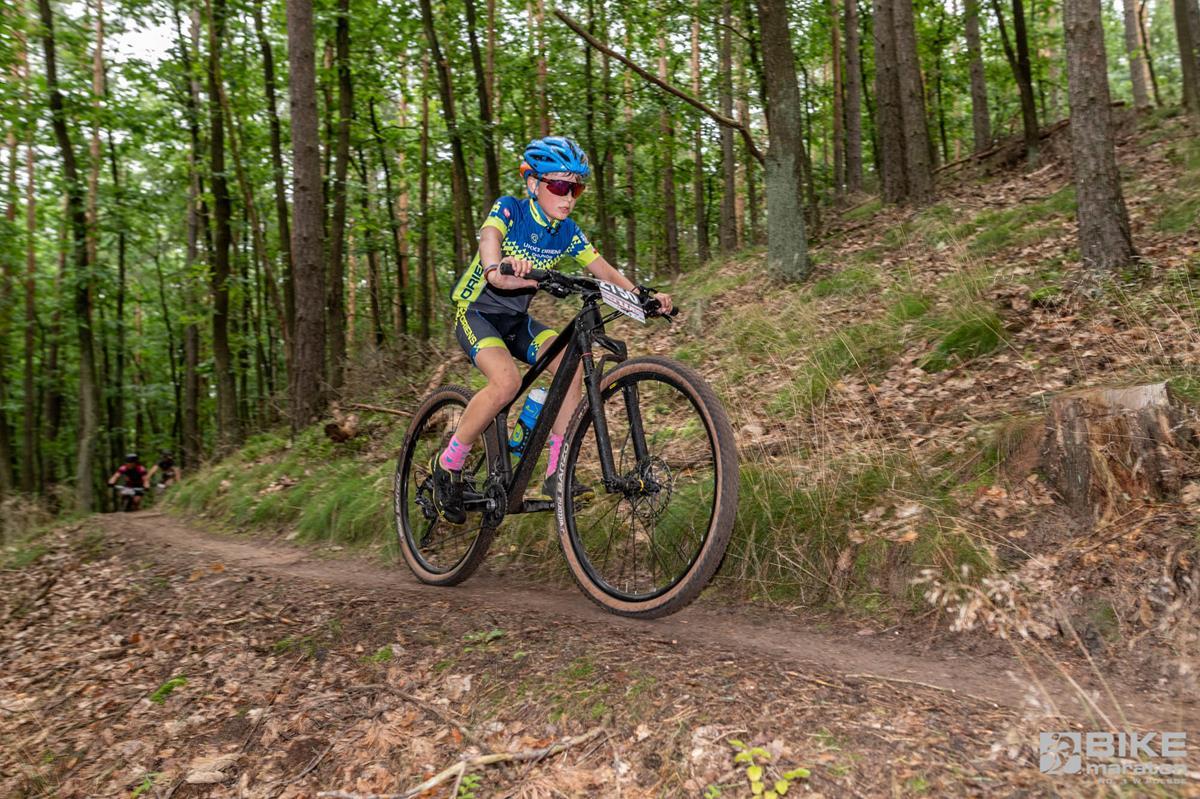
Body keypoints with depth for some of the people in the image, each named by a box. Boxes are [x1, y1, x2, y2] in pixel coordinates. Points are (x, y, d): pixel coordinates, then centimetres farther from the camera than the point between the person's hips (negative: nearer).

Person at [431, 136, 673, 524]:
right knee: (507, 381, -31)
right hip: (476, 311, -5)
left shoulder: (567, 231, -2)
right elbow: (490, 236, -38)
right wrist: (497, 269, -61)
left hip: (517, 319, 6)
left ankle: (557, 472, -13)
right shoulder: (509, 209, -17)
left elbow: (604, 269, -6)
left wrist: (643, 295, -23)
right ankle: (447, 466, -12)